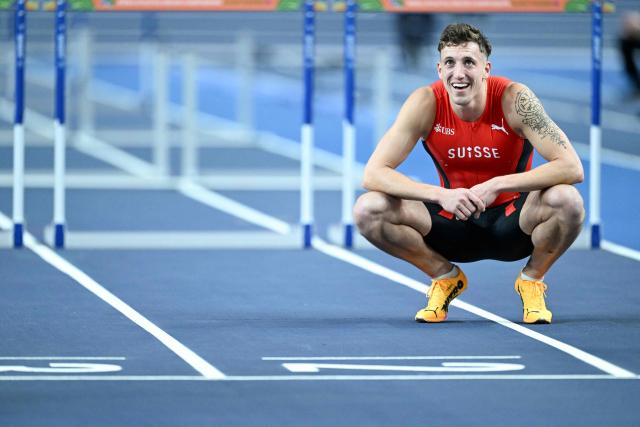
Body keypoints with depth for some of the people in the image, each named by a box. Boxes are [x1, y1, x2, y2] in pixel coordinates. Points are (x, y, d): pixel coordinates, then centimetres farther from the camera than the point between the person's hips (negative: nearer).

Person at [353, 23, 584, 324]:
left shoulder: (513, 98, -20)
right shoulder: (426, 103, -16)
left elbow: (572, 168, -26)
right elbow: (373, 174, -20)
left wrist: (497, 185, -33)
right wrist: (441, 195, -34)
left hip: (511, 223, -2)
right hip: (454, 225, 2)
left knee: (566, 200, -33)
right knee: (368, 209, -22)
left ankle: (532, 279, -1)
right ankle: (445, 276, 4)